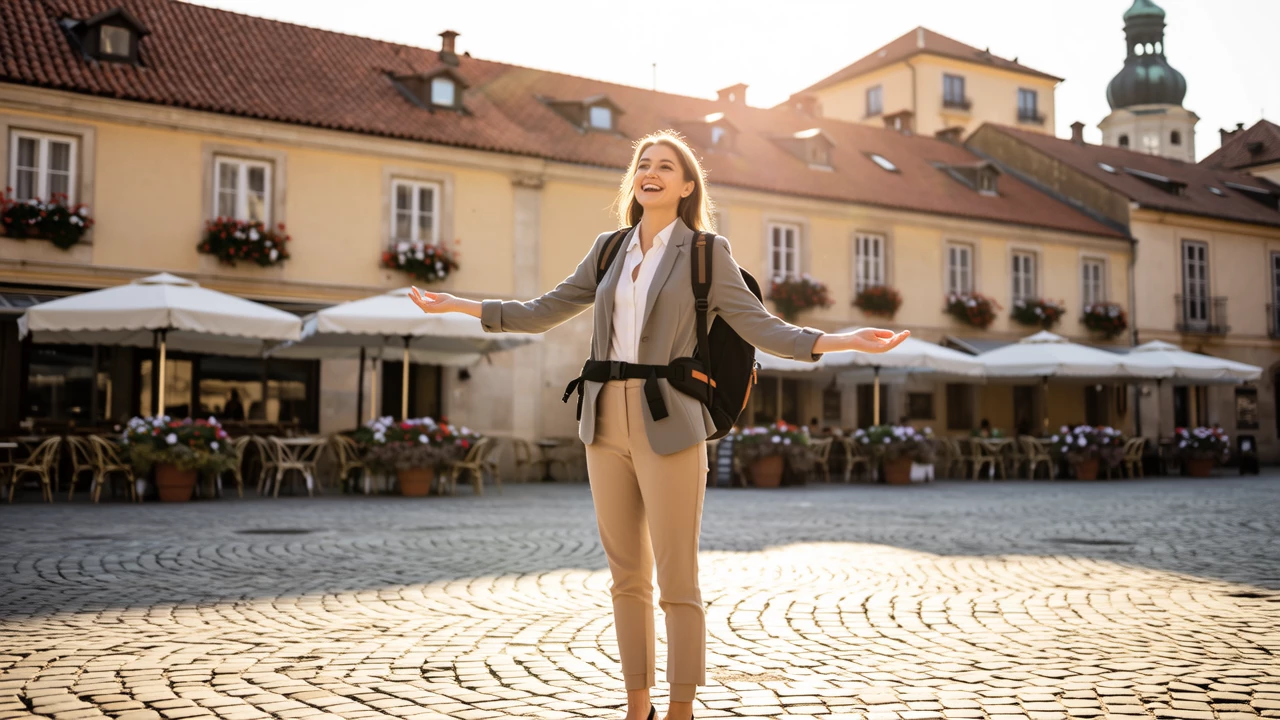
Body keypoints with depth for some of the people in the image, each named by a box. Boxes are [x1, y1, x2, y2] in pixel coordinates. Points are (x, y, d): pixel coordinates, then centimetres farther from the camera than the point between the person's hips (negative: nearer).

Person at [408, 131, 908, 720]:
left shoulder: (707, 252, 1)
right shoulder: (609, 249, 13)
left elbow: (763, 328, -4)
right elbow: (543, 314, 17)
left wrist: (843, 341, -18)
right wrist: (455, 305, 16)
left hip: (670, 428, -5)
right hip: (608, 423, 5)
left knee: (676, 581, -2)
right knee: (627, 577, 11)